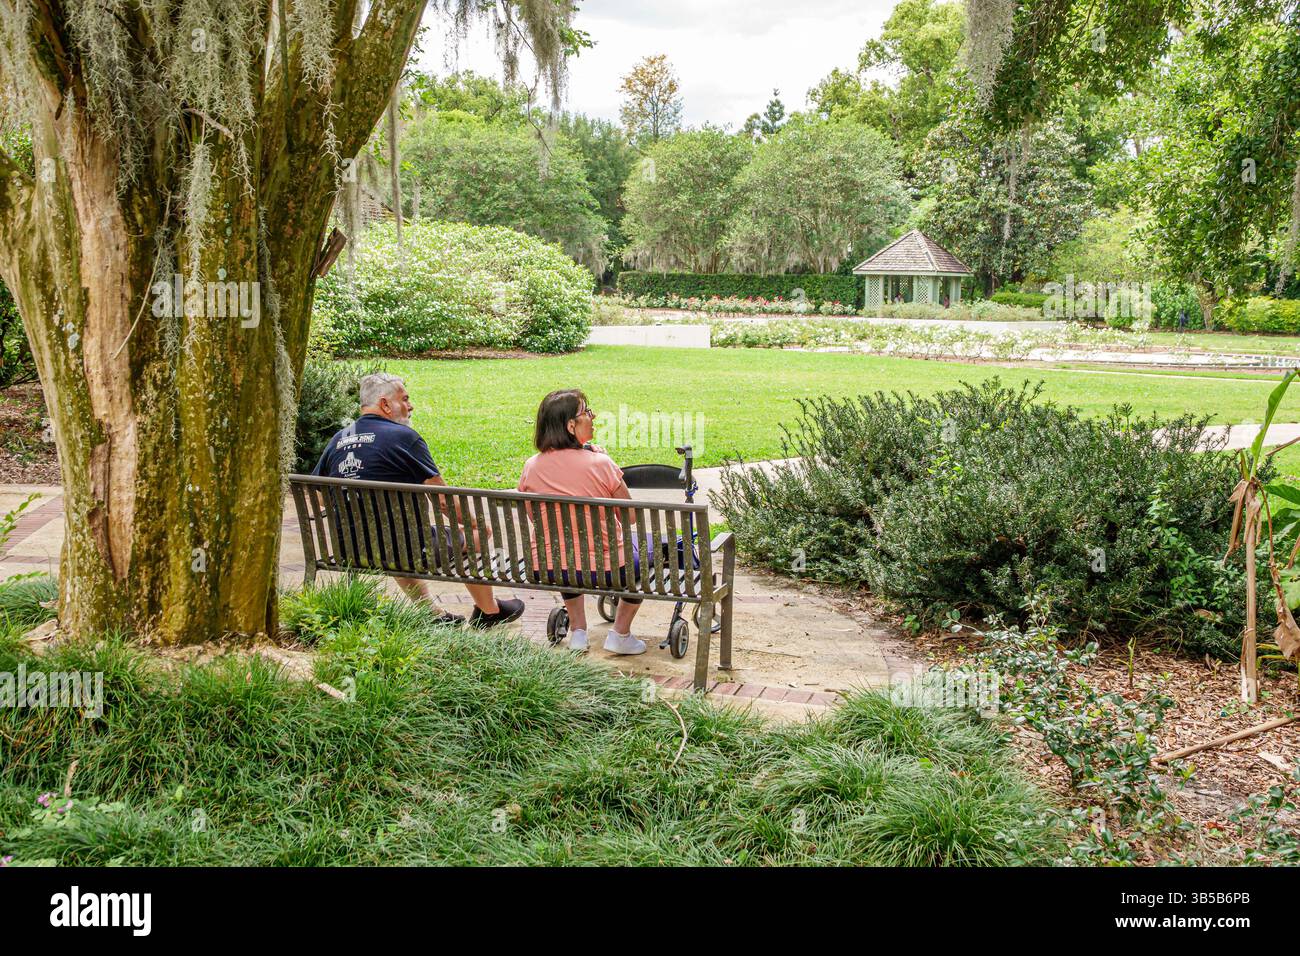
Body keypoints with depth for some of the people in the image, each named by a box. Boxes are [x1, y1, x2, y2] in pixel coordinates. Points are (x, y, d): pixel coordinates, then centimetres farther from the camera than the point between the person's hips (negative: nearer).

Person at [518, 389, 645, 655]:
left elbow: (534, 520, 8)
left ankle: (577, 631, 36)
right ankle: (620, 633, 25)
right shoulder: (600, 463, -15)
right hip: (601, 568, -4)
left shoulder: (531, 467, -4)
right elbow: (629, 517, -3)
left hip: (547, 570, 4)